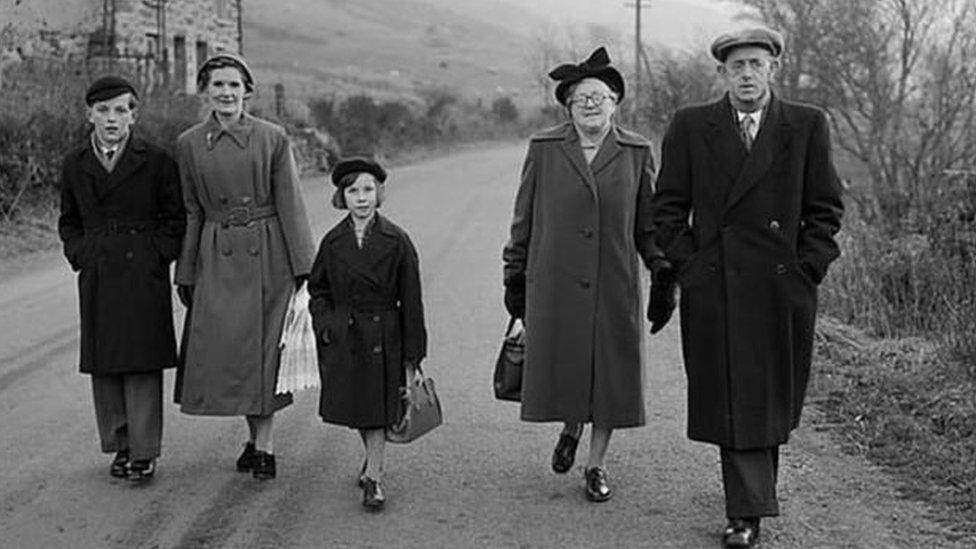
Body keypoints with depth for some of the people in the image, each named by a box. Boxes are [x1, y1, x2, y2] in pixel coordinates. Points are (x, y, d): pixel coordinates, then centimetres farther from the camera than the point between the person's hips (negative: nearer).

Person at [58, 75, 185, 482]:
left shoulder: (156, 161, -1)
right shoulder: (74, 166, 8)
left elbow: (174, 218, 4)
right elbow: (68, 222, 18)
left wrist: (157, 255, -6)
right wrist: (81, 256, 4)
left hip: (143, 273, -3)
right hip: (96, 278, 3)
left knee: (142, 362, -4)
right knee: (103, 364, 6)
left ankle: (144, 452, 2)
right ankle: (120, 446, 18)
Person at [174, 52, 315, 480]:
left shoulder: (272, 138, -2)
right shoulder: (189, 144, 4)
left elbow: (290, 204, -2)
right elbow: (190, 212, 8)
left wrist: (304, 266, -5)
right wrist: (185, 275, 7)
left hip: (266, 255, -2)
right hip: (217, 259, 2)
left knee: (263, 346, 1)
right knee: (226, 347, 4)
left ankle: (264, 445, 10)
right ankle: (255, 437, 23)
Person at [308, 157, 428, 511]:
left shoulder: (396, 241, -8)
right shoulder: (333, 242, 0)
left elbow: (411, 301, -5)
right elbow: (317, 289, 13)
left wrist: (411, 355, -6)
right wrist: (324, 321, -5)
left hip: (383, 338, -3)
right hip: (343, 339, 3)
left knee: (378, 408, 0)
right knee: (355, 407, 14)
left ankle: (373, 478, 11)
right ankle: (373, 457, 40)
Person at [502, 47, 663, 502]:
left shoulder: (636, 152, 5)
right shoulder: (544, 148, 3)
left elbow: (648, 221, 11)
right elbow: (524, 217, 8)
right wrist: (514, 277, 8)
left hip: (614, 285, 1)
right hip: (554, 284, 0)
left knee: (611, 373, 4)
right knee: (558, 369, 3)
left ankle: (596, 464, 21)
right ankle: (571, 426, 36)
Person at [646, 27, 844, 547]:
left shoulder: (807, 126, 5)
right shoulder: (690, 127, 5)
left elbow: (826, 209, 7)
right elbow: (668, 208, 7)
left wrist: (805, 271, -2)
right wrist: (688, 267, -2)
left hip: (782, 289, 1)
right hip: (713, 290, 0)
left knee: (771, 400, 9)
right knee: (732, 400, -1)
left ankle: (751, 498, 29)